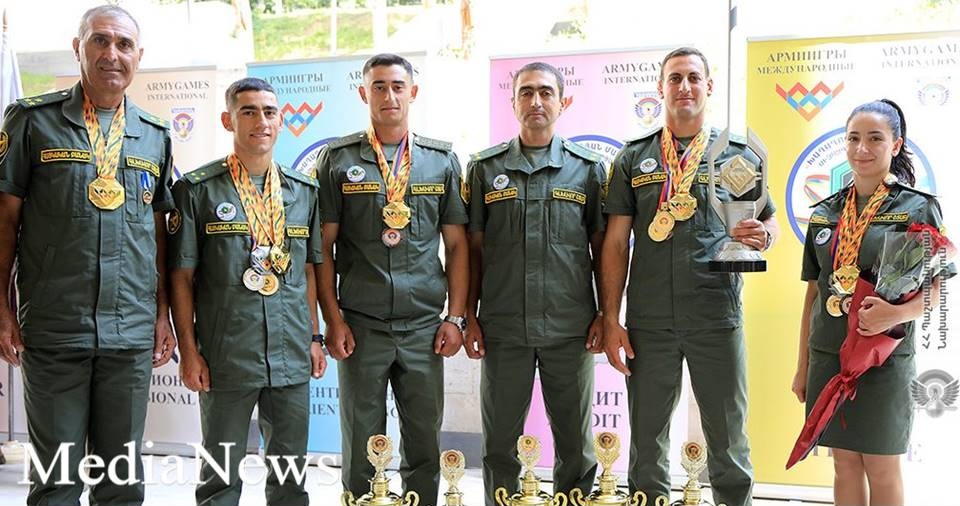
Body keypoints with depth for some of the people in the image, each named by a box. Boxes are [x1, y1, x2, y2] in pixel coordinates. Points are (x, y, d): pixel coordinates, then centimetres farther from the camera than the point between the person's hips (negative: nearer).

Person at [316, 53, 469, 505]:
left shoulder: (442, 160, 8)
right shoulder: (337, 159, 3)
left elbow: (456, 244, 8)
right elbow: (323, 245, 2)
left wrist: (455, 317, 1)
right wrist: (332, 320, -5)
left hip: (424, 327, 2)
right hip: (360, 327, -1)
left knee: (424, 444, 8)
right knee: (361, 448, 7)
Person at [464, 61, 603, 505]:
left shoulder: (588, 168, 6)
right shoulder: (485, 168, 6)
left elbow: (601, 248, 7)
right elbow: (473, 248, 7)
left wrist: (607, 314, 1)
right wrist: (469, 316, 3)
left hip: (571, 329, 0)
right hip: (503, 329, 0)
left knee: (577, 445, 8)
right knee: (500, 444, 9)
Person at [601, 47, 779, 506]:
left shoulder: (738, 155, 7)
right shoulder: (633, 158, 7)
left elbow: (769, 220, 13)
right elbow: (615, 243, 5)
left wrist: (763, 235, -12)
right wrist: (611, 320, -1)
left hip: (717, 318, 0)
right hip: (648, 321, 1)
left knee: (729, 443, 8)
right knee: (647, 445, 9)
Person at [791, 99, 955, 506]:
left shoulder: (917, 208, -5)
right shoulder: (826, 212, 9)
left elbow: (937, 288, -6)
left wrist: (897, 313, -26)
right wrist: (803, 364, 12)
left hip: (884, 357, -4)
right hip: (828, 355, 4)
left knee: (881, 468, 6)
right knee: (845, 462, 12)